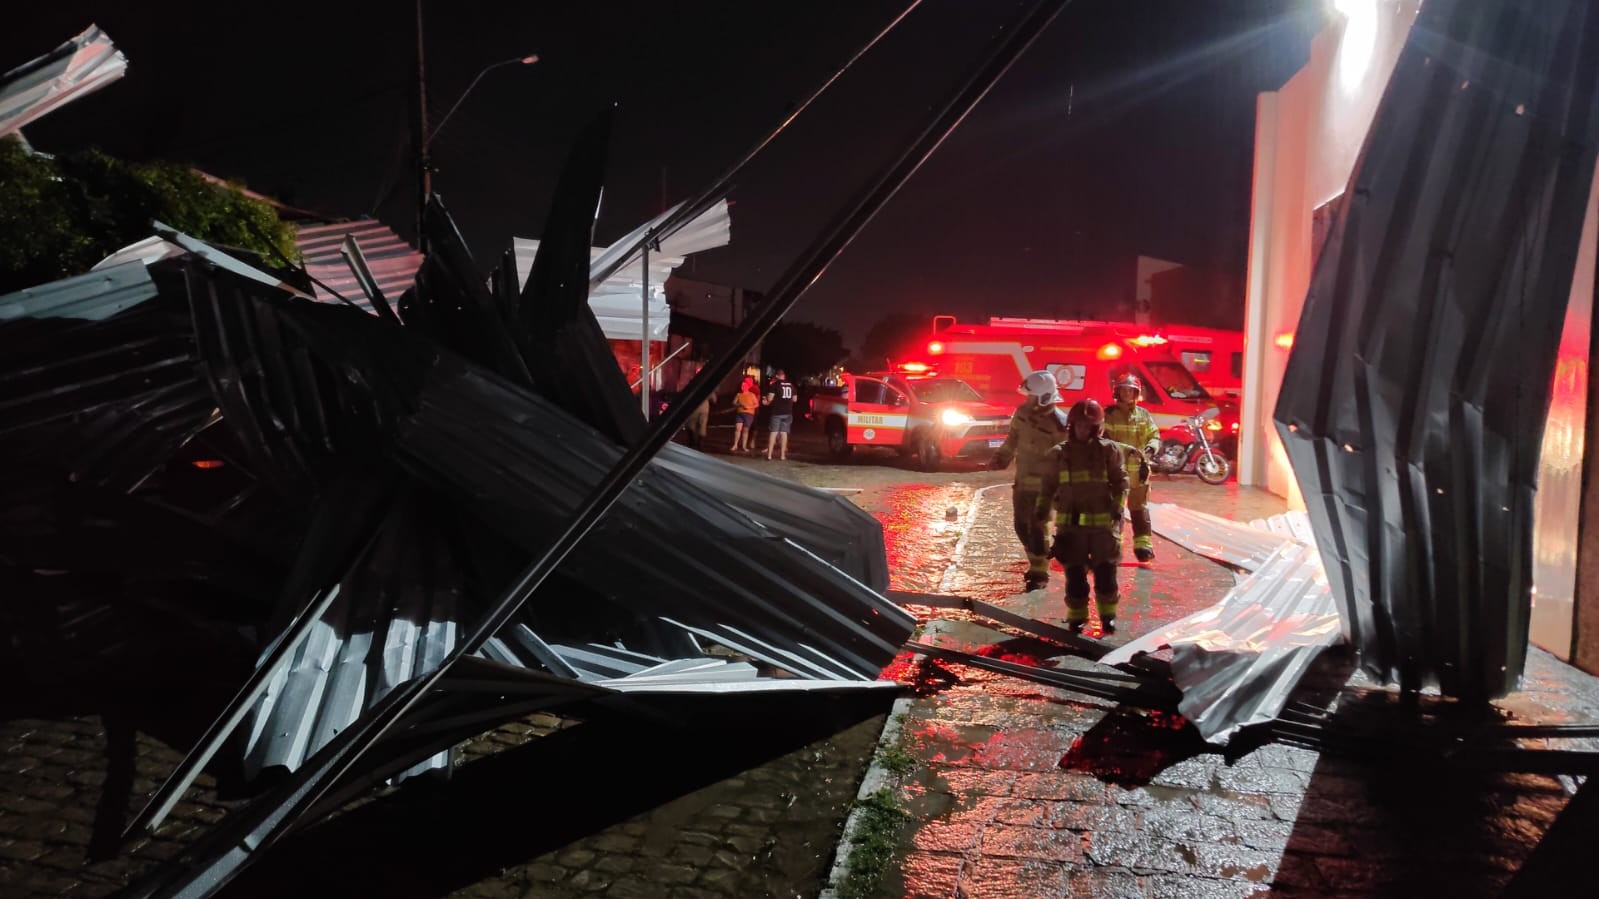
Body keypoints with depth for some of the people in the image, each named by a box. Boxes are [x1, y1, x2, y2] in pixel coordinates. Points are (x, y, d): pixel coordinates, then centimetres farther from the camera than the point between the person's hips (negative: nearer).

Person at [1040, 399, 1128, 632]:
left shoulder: (1109, 450, 1)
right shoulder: (1059, 454, 6)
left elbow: (1121, 483, 1)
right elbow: (1049, 486, 11)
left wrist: (1118, 510, -10)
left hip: (1103, 522, -1)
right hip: (1070, 523, 1)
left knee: (1105, 571, 5)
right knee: (1075, 573, 5)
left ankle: (1108, 614, 22)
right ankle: (1076, 616, 18)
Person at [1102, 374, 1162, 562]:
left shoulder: (1144, 414, 9)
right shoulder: (1109, 414, -2)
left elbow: (1155, 436, 11)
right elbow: (1105, 440, -11)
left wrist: (1150, 449, -12)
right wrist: (1128, 449, -23)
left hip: (1138, 468, 2)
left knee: (1139, 505, 5)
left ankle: (1143, 543, 8)